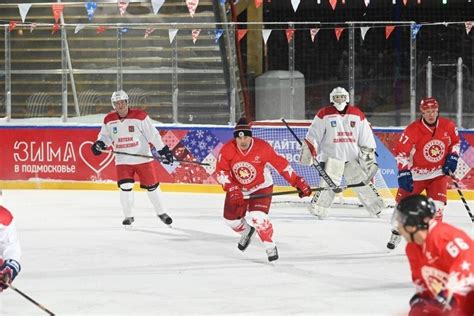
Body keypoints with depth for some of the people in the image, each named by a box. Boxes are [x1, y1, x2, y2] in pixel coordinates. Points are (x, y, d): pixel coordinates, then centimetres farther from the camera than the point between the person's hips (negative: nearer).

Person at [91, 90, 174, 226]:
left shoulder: (140, 116, -11)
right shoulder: (109, 120, -2)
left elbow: (153, 134, -8)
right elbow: (105, 136, 11)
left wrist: (164, 150, -10)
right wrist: (99, 144, -11)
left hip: (143, 158, -2)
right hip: (123, 160, 2)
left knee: (151, 186, 6)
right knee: (125, 187, -11)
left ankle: (162, 213, 24)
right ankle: (128, 216, 6)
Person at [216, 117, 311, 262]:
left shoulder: (263, 148, -25)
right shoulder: (227, 150, -19)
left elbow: (281, 164, -19)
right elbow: (221, 171, -15)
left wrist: (298, 182, -19)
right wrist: (232, 189, -28)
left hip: (261, 187, -4)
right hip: (238, 189, 4)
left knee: (257, 216, -23)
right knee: (231, 218, 7)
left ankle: (270, 247, -7)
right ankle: (247, 231, 40)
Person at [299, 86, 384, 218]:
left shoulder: (357, 114, 7)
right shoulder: (324, 114, -1)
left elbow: (366, 137, 11)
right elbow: (314, 134, 0)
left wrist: (368, 153, 6)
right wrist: (309, 149, -7)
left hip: (353, 156, 3)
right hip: (332, 156, -3)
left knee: (363, 182, 2)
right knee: (328, 184, -13)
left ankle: (377, 208, 11)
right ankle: (317, 210, -5)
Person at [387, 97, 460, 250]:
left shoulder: (448, 126, -10)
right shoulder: (413, 130, -21)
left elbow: (455, 141, 10)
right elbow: (401, 151, -19)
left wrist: (453, 157, -4)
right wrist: (403, 172, -25)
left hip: (438, 173, 1)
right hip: (416, 173, -1)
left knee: (437, 205, -11)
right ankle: (396, 233, 29)